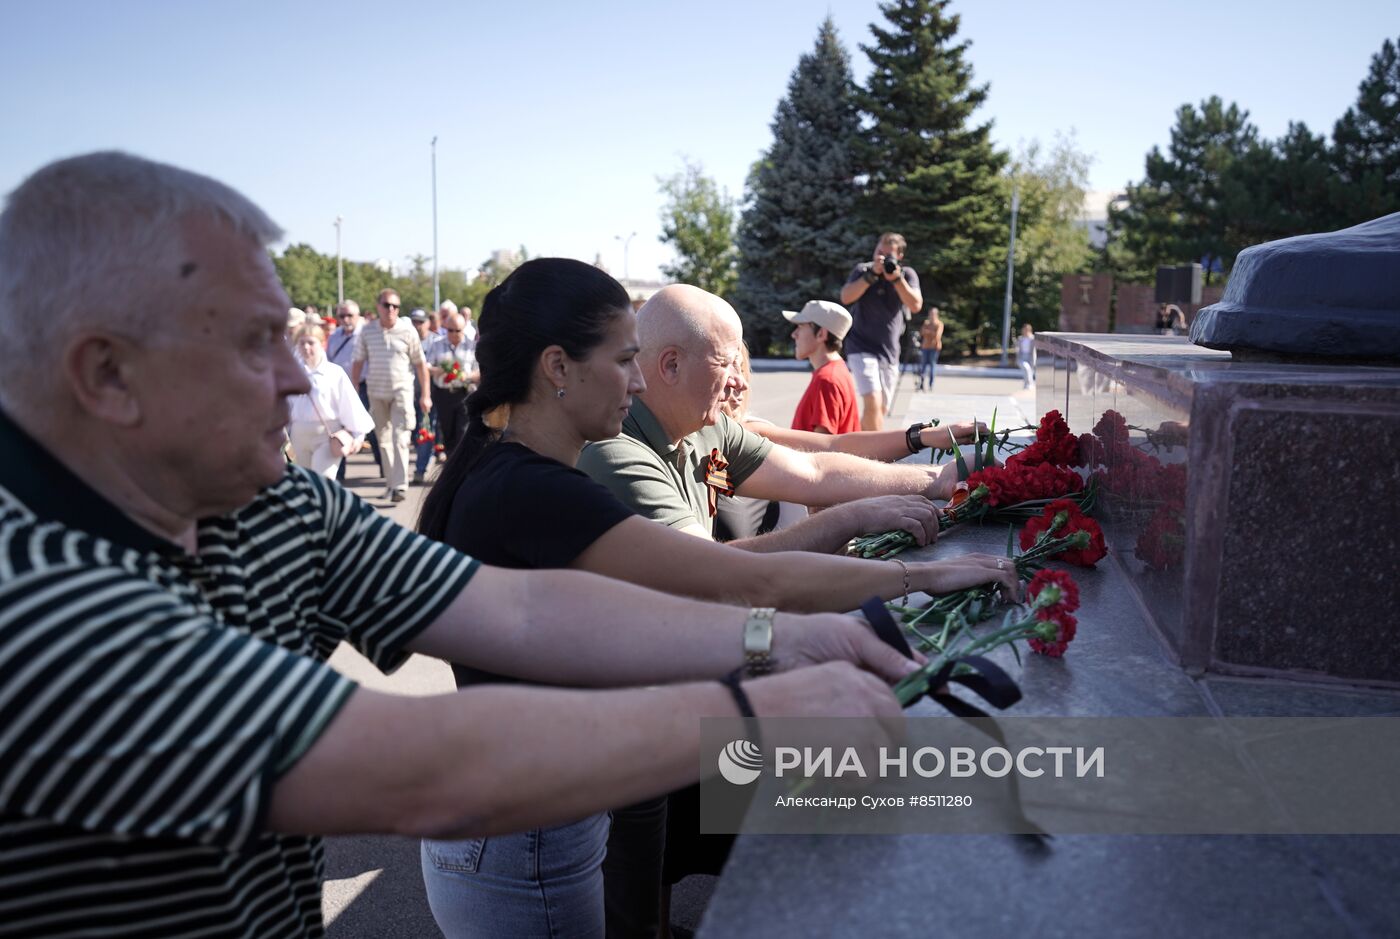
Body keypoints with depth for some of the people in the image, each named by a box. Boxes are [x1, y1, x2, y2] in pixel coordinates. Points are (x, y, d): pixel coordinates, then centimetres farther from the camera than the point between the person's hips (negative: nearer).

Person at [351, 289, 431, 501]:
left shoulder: (408, 331, -4)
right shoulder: (367, 331, 2)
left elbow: (420, 364, 0)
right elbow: (358, 363, 7)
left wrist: (425, 395, -2)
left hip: (402, 391, -3)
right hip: (376, 393, 3)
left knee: (400, 439, -12)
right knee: (384, 440, 10)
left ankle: (400, 486, -14)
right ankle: (391, 483, 21)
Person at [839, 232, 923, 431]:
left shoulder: (907, 274, 2)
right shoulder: (862, 270, -1)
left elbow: (916, 305, -14)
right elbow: (846, 297, -18)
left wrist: (896, 278, -22)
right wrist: (872, 274, -22)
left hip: (890, 352, 4)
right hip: (862, 348, -4)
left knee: (880, 410, 11)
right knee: (873, 403, -21)